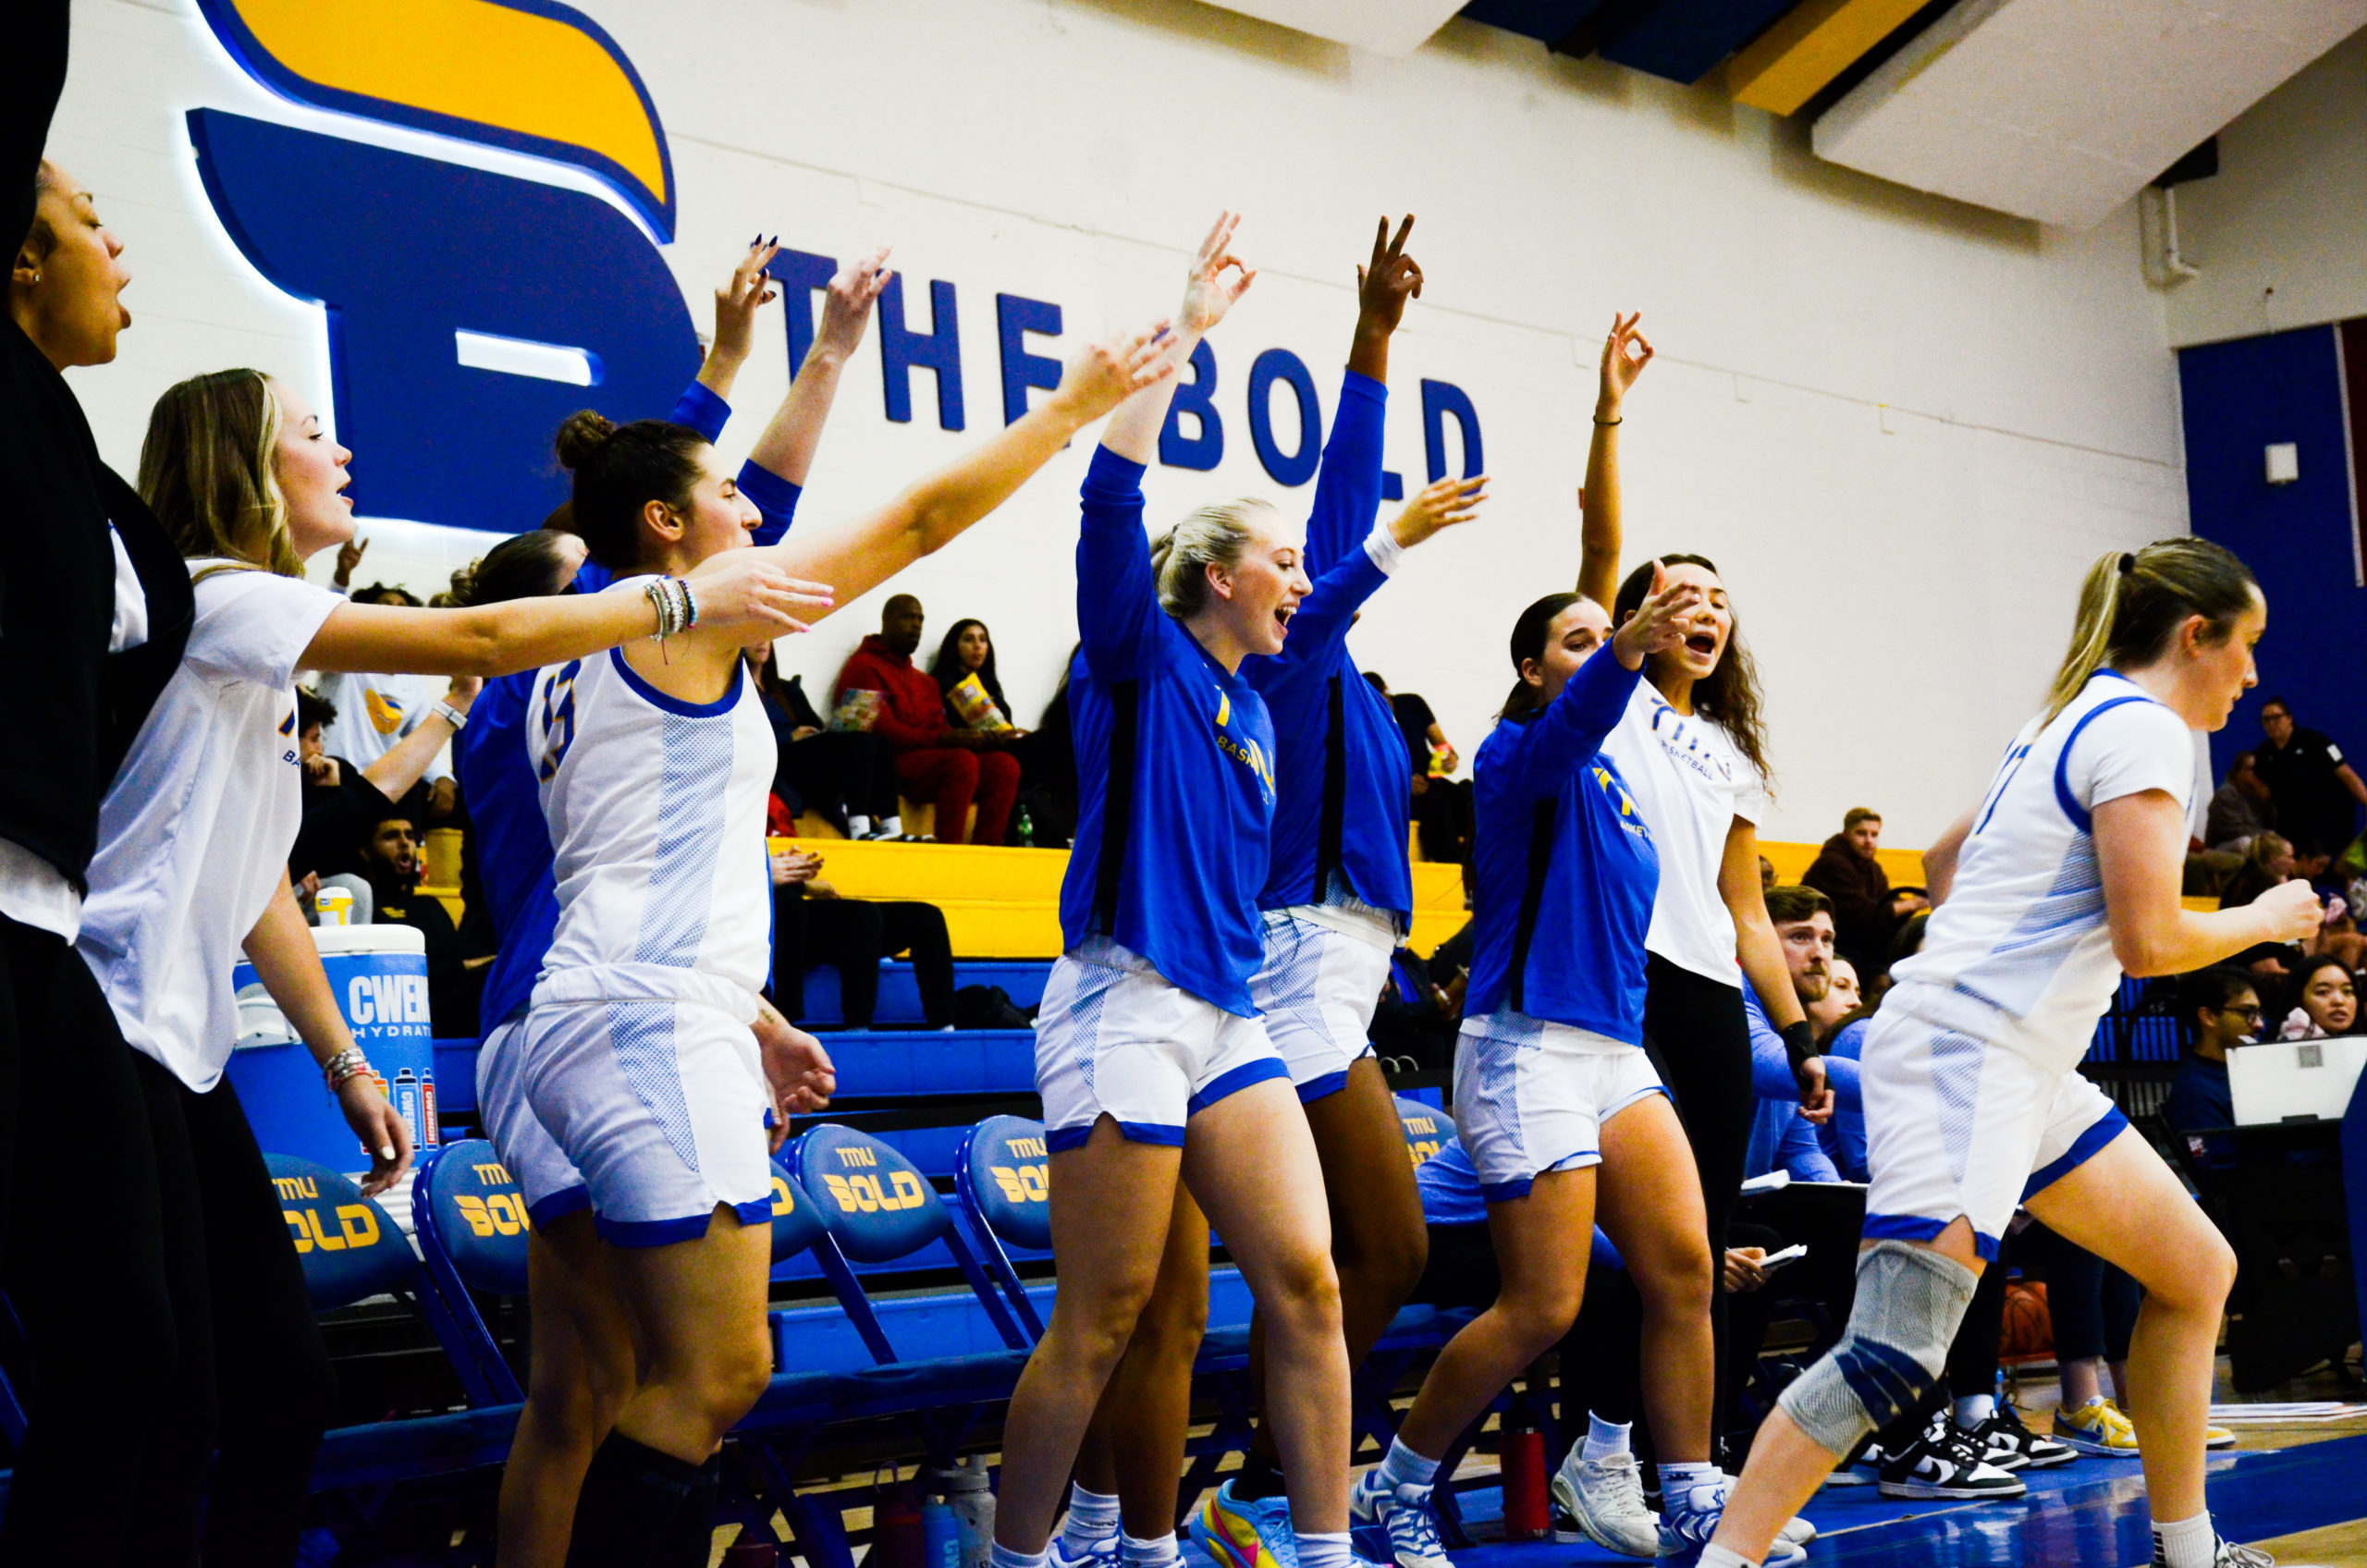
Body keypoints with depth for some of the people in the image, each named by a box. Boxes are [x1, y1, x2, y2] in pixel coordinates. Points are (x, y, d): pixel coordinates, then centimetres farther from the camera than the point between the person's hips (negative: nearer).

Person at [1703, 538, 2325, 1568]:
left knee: (2197, 1272, 15)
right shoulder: (2143, 727, -11)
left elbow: (1945, 857, 30)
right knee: (1897, 1360, -18)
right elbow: (2148, 942, -16)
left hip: (2026, 1070, 11)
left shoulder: (2075, 718, 19)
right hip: (1964, 1058, -11)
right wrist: (2265, 920, -1)